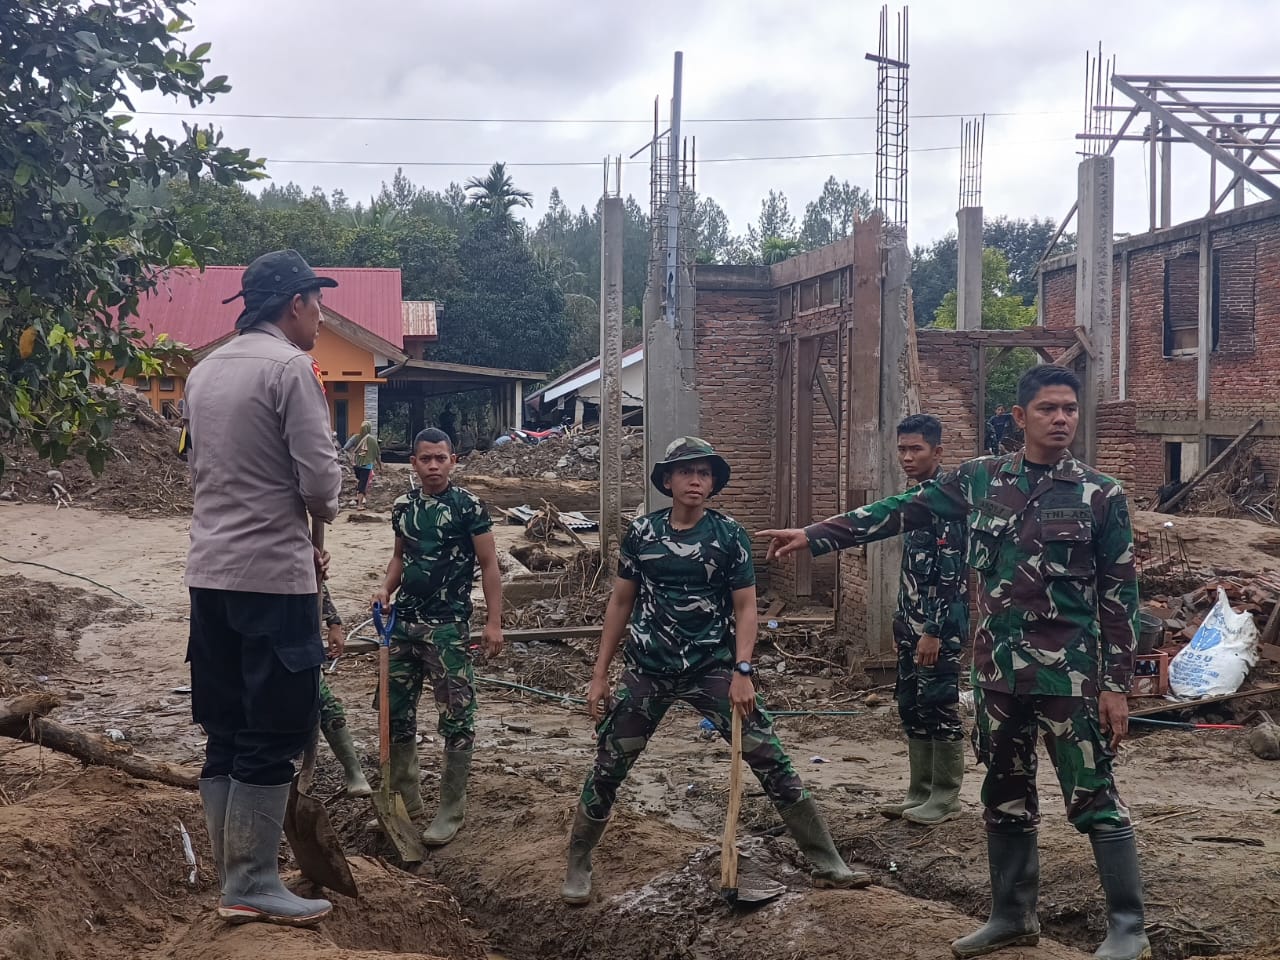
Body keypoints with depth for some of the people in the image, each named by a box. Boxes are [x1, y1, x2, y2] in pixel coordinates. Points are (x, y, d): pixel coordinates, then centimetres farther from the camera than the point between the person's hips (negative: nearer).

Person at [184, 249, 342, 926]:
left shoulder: (204, 371, 14)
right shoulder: (290, 368, -10)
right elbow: (318, 478, -16)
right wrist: (322, 510, 8)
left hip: (210, 572, 8)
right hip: (272, 576, -8)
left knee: (226, 731, 11)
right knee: (276, 733, -2)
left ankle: (234, 881, 16)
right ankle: (253, 887, 0)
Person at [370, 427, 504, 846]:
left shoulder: (468, 506, -7)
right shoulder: (403, 507, 8)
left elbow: (489, 566, -6)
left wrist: (494, 622, -12)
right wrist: (386, 589, 3)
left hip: (448, 626, -6)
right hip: (404, 623, 6)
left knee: (456, 717, -2)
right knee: (395, 711, 11)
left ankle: (451, 811, 7)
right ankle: (406, 799, 25)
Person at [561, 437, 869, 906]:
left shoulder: (729, 535, -4)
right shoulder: (641, 533, 1)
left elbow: (745, 608, -2)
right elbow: (620, 603, 8)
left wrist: (742, 672, -14)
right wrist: (600, 674, 5)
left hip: (713, 670, -1)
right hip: (647, 672, 1)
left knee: (771, 760, -6)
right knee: (607, 767, 4)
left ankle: (826, 864, 5)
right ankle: (577, 868, 24)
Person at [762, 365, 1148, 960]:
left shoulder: (1101, 494, -4)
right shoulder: (980, 479, 4)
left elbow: (1120, 594, -3)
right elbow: (900, 511, 9)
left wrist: (1116, 684, -6)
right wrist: (814, 536, 6)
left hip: (1068, 674, -4)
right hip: (997, 668, 4)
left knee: (1094, 799, -1)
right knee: (1005, 798, 14)